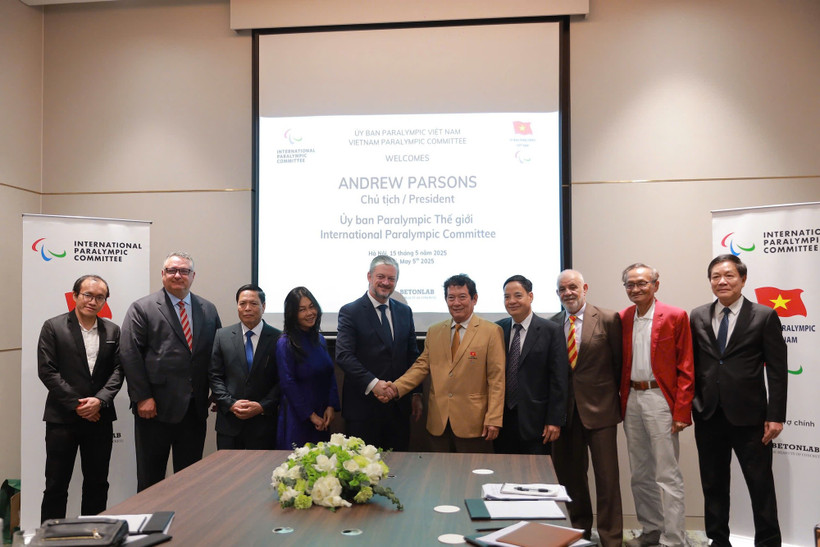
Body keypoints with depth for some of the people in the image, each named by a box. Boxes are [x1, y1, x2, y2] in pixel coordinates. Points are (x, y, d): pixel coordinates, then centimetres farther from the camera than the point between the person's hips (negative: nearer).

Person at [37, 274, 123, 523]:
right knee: (56, 485, 3)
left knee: (97, 483, 10)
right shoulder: (53, 327, -2)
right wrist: (76, 404, -12)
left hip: (99, 417, 3)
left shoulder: (112, 331, 8)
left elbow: (117, 370, 4)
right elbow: (47, 371, -7)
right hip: (62, 417, -3)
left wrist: (100, 400, -12)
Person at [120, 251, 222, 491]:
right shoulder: (142, 309, -2)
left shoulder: (208, 310, 11)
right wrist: (142, 397, -12)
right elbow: (130, 355, -7)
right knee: (150, 477, 7)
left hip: (195, 408, 4)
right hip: (156, 408, -4)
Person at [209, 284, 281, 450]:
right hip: (229, 422, 2)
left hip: (264, 423, -1)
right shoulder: (222, 335, 6)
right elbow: (214, 376, 4)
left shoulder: (278, 338, 0)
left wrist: (262, 406, -12)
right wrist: (231, 404, -8)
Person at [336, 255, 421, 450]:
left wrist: (416, 394, 8)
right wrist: (372, 383, -23)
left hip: (399, 405, 5)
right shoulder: (350, 312, -5)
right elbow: (343, 355, -14)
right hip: (363, 404, -4)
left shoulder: (405, 311, 11)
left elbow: (412, 355, 13)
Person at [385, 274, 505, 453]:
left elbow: (496, 378, -6)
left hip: (473, 424, -4)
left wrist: (493, 420, -11)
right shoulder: (434, 332, 13)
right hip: (439, 423, 4)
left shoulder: (492, 332, -2)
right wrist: (397, 387, -9)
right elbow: (422, 366, 9)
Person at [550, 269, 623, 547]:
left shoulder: (608, 320, -5)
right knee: (570, 475, 14)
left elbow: (619, 363, -1)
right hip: (565, 409, 4)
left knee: (607, 476, 1)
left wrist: (617, 397, 1)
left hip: (599, 408, -3)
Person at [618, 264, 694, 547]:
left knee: (667, 475, -2)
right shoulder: (622, 319, 9)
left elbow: (685, 368, -7)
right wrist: (620, 403, 5)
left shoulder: (675, 316, -5)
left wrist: (681, 410, -13)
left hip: (660, 400, -5)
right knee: (640, 475, 15)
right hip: (632, 400, 6)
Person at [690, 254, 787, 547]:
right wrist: (687, 405, 2)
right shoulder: (698, 317, 6)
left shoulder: (765, 316, -3)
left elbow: (777, 370, -5)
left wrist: (775, 416, -9)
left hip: (749, 416, -3)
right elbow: (692, 365, 8)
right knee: (713, 485, 13)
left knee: (761, 484, 7)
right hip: (708, 416, 3)